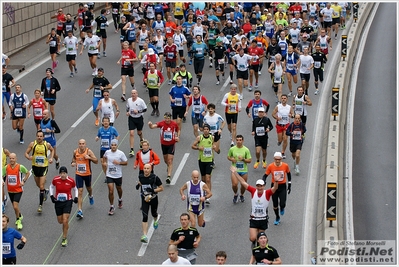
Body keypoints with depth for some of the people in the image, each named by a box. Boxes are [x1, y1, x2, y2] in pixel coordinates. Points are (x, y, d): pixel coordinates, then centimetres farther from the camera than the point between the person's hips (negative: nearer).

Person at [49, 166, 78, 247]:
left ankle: (64, 239, 4)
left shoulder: (71, 181, -13)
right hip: (58, 202, 2)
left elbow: (75, 189, 7)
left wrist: (75, 197, -7)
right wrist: (52, 195, -3)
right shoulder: (55, 179, -11)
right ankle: (66, 225, 49)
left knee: (65, 221, -12)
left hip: (68, 202, -2)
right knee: (60, 221, 11)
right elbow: (51, 186, 10)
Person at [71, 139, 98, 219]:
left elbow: (96, 161, -11)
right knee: (80, 191, -8)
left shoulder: (88, 151, -13)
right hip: (78, 174, 0)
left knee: (88, 188, 23)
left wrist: (89, 157, -27)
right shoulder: (75, 152, -5)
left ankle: (90, 196, 62)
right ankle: (80, 210, -9)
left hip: (87, 174, 0)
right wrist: (73, 163, -6)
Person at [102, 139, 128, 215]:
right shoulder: (107, 152, -4)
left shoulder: (121, 153, -12)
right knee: (110, 191, -7)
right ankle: (111, 207, 6)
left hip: (118, 175, 0)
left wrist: (119, 162, -21)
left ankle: (120, 200, 52)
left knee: (119, 189, 21)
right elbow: (104, 157, 20)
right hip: (109, 175, 0)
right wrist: (103, 162, 3)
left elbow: (126, 163, -5)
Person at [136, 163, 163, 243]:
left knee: (154, 214, 22)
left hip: (153, 198, -1)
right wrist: (138, 185, -2)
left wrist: (153, 190, -26)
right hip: (145, 199, 1)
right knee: (145, 217, -12)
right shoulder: (140, 176, -7)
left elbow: (161, 188, -11)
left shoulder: (155, 177, -17)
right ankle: (145, 236, -14)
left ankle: (156, 219, 63)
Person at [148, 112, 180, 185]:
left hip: (171, 144, -2)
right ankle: (168, 167, 52)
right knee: (165, 160, 18)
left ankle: (168, 176, -12)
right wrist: (150, 125, -54)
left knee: (170, 160, -9)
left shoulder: (174, 124, -11)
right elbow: (153, 126, -31)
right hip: (164, 144, 2)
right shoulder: (161, 123, -15)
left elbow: (178, 130, 8)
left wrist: (177, 136, -10)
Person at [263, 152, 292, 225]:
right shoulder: (270, 166, -14)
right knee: (275, 204, 9)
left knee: (282, 204, -11)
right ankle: (277, 218, 36)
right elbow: (265, 175, -5)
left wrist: (289, 185, 9)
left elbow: (288, 174, 6)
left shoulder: (285, 165, -12)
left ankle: (282, 208, 29)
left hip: (283, 187, -1)